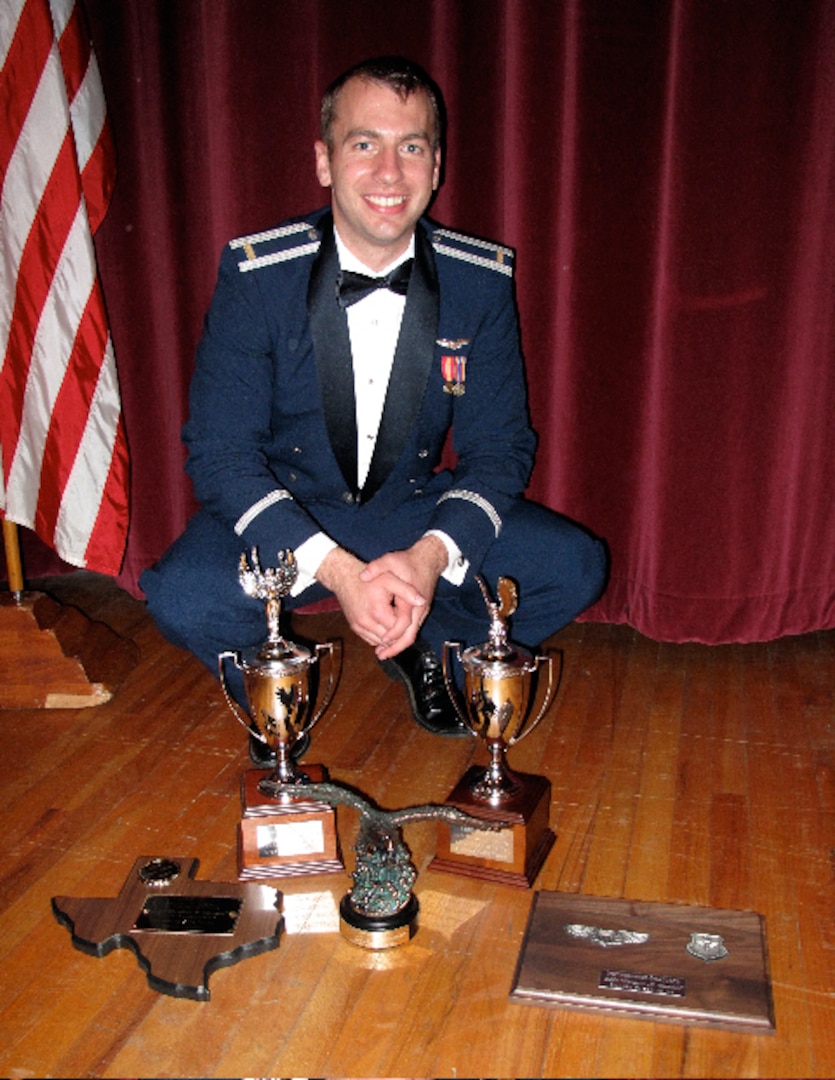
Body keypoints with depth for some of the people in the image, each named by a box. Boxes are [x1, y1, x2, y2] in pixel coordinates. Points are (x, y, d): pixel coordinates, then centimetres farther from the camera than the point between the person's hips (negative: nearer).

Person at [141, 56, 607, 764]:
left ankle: (424, 648, 11)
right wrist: (335, 570, -33)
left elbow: (500, 446, -7)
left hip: (417, 509, 2)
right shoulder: (256, 274, -17)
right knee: (184, 598, -31)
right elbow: (220, 452, -18)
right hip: (285, 512, -2)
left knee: (574, 566, -17)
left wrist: (430, 555, -28)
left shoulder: (482, 279, -10)